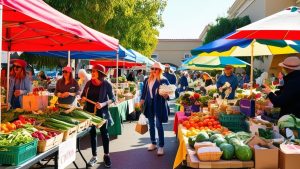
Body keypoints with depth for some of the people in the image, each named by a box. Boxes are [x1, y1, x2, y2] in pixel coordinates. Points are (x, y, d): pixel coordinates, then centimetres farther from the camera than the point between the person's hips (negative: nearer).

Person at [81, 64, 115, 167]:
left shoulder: (106, 84, -10)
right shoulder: (89, 83, 0)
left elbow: (112, 99, -7)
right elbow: (83, 95, 12)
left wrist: (103, 104, -23)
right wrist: (83, 98, -11)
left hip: (101, 112, -3)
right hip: (89, 111, 4)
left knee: (104, 133, 3)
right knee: (92, 133, 10)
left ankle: (106, 155, 20)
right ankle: (94, 156, 21)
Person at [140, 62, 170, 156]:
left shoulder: (164, 80, -8)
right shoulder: (147, 80, 8)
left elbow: (167, 94, -11)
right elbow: (144, 92, 14)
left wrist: (165, 95, -32)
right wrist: (141, 102, 12)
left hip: (159, 105, -5)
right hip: (149, 105, 6)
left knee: (159, 125, -3)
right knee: (151, 125, 13)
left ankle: (161, 146, 7)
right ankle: (153, 143, 28)